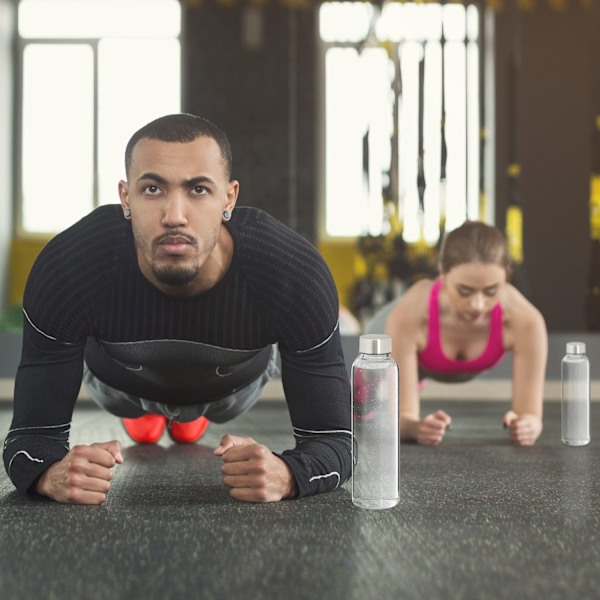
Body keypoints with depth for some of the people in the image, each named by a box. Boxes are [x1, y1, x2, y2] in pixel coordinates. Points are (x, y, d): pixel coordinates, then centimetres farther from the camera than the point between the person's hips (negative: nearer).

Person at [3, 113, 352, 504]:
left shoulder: (298, 277, -44)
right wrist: (53, 475, -61)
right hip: (119, 378, 0)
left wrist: (285, 475, -62)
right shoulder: (65, 270, -43)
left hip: (237, 380, 1)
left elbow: (331, 440, -37)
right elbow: (33, 432, -36)